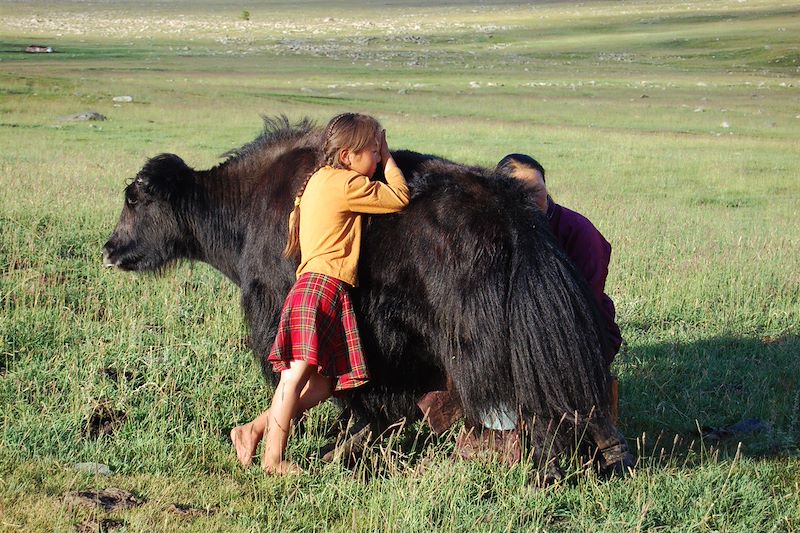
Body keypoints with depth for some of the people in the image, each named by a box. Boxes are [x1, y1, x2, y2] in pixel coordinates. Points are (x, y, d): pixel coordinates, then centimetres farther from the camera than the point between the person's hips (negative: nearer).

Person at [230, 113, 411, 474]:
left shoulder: (319, 180, 21)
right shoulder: (346, 183, -7)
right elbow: (399, 198, -3)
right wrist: (389, 161, 14)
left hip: (314, 285, 10)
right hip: (323, 285, -10)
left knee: (321, 384, 7)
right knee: (298, 373, -11)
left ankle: (254, 430, 9)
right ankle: (273, 458, -11)